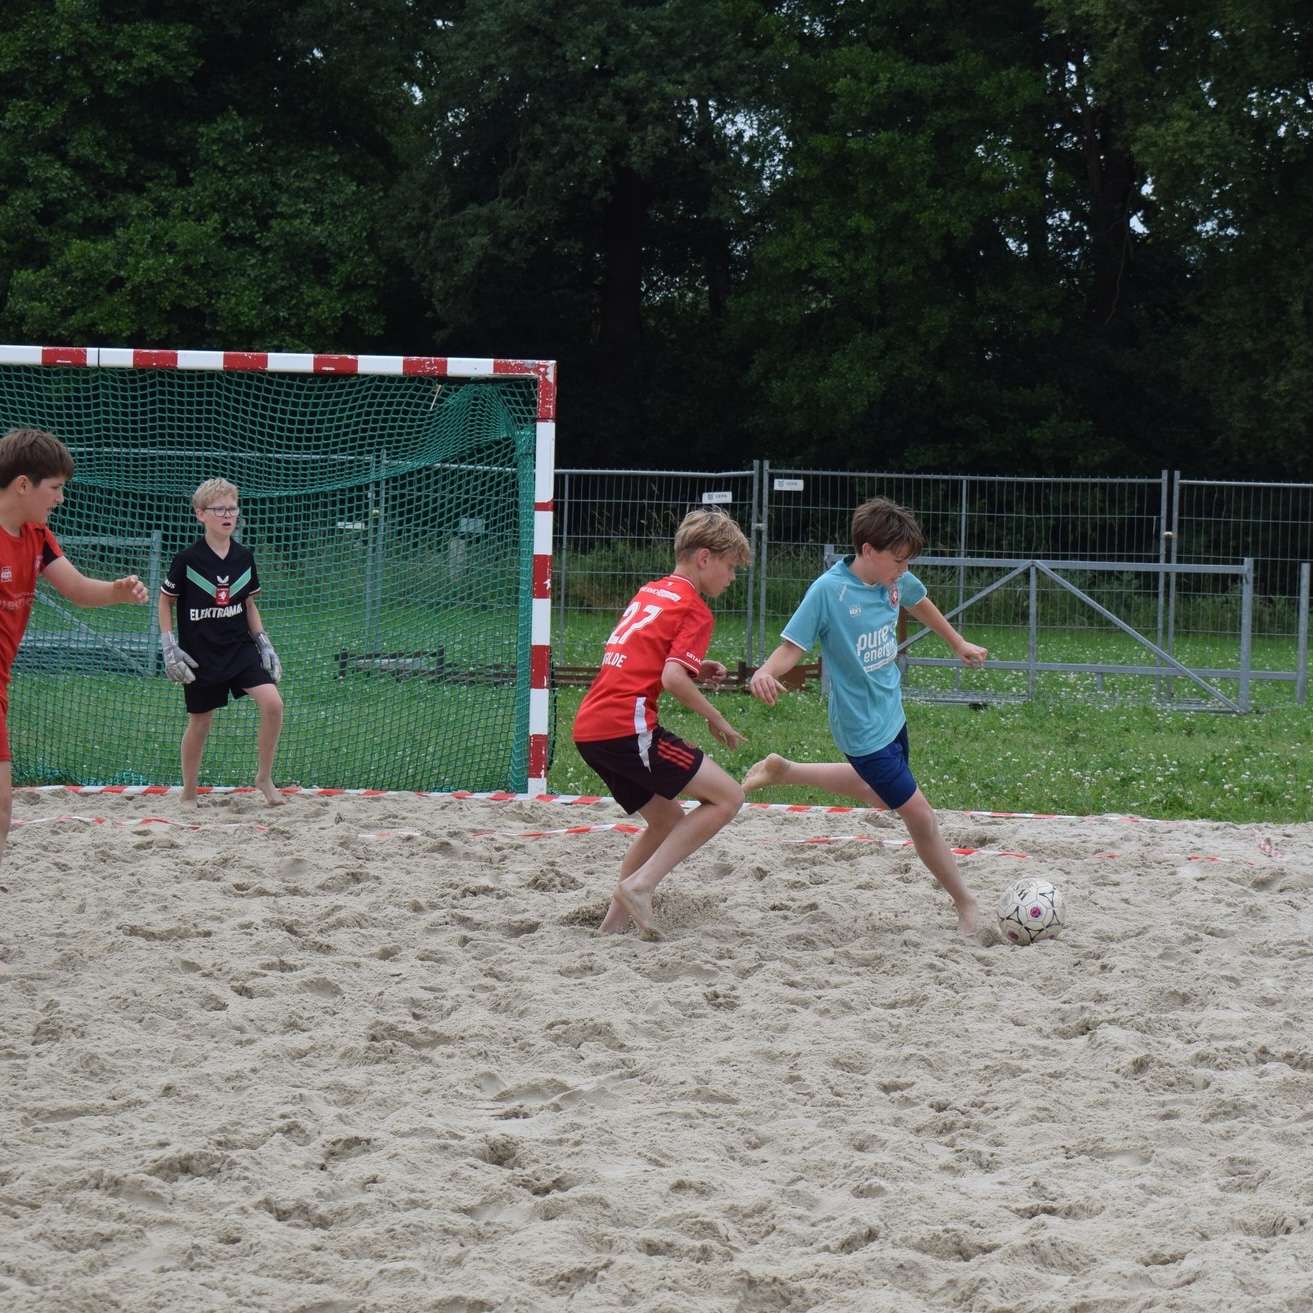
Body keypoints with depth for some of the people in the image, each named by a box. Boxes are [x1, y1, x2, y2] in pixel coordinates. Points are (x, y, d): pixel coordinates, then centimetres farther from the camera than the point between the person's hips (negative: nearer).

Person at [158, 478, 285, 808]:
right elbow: (165, 601, 0)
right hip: (200, 655, -3)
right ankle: (188, 795, 23)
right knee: (200, 722, 6)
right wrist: (169, 648, -7)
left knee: (272, 703, -16)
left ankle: (264, 777, 0)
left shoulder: (244, 557, 1)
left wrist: (264, 644, 6)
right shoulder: (188, 558, -10)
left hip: (240, 648, 3)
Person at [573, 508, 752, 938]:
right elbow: (673, 679, -17)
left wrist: (696, 669, 18)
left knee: (668, 820, 22)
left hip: (589, 727, 9)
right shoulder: (695, 610, -4)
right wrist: (717, 721, -3)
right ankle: (639, 885, -14)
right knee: (726, 797, -5)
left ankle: (613, 923, 16)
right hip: (627, 727, -9)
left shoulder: (650, 592, 22)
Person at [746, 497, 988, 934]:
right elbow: (793, 646, -24)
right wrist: (766, 672, -45)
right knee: (918, 814, -4)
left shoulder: (896, 581, -4)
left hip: (890, 711, 8)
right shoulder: (828, 591, -23)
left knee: (879, 791, 30)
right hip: (864, 728, -8)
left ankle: (783, 770, 44)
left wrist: (958, 644, 32)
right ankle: (965, 902, 14)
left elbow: (920, 603, 18)